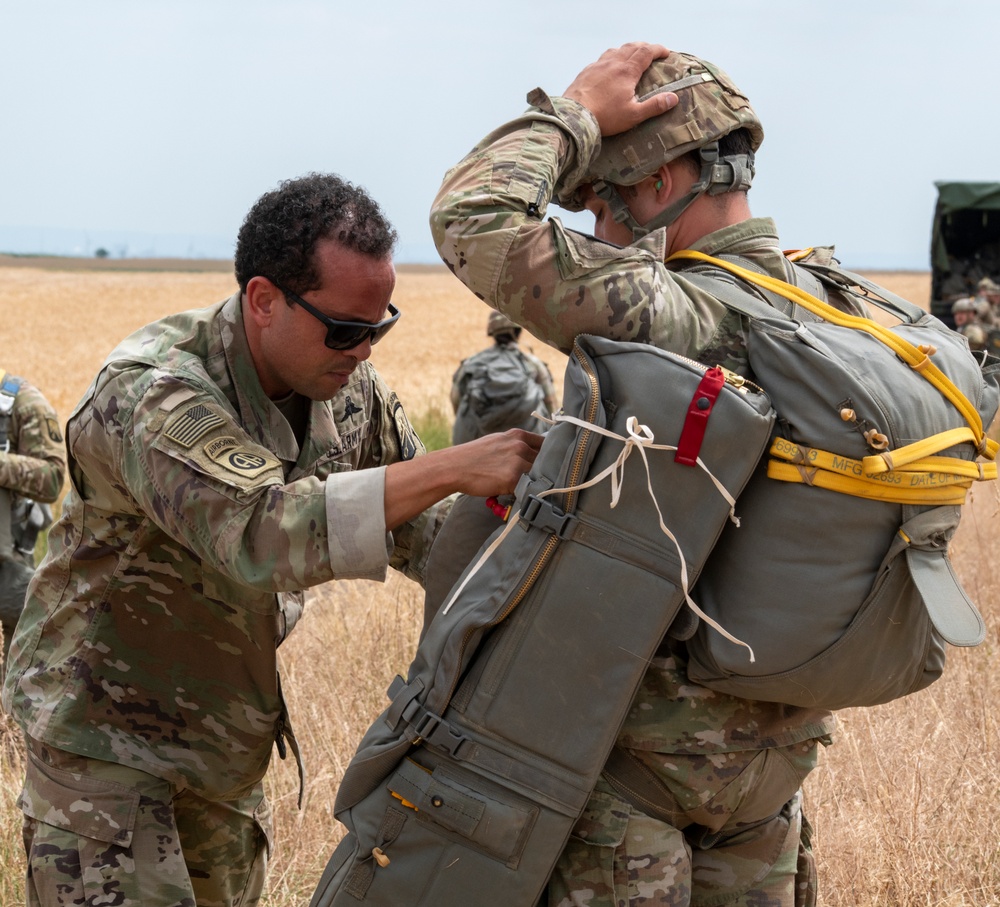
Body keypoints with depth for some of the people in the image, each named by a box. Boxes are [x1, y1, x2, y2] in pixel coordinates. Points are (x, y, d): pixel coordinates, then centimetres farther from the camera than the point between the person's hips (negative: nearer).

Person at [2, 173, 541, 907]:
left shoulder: (350, 391, -5)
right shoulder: (151, 391, -27)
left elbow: (425, 536, 4)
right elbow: (262, 532, -42)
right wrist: (453, 469, -43)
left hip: (230, 735, 7)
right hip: (106, 727, -7)